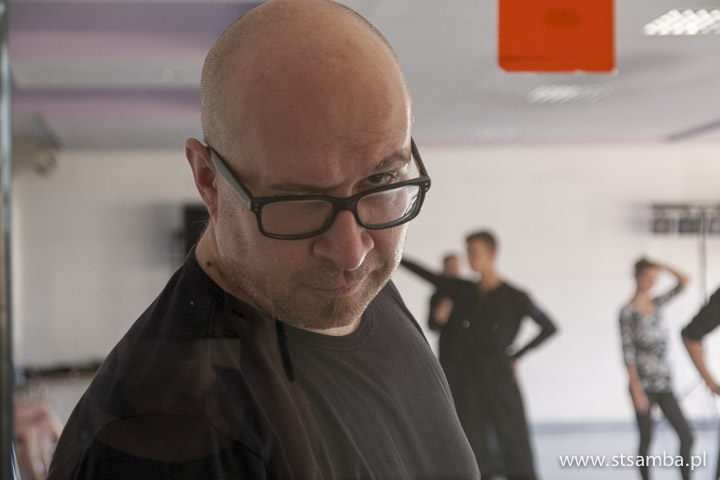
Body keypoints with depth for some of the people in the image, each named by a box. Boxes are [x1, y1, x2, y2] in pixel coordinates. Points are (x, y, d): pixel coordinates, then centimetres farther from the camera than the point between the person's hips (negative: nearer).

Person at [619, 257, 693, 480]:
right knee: (646, 439, 0)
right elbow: (628, 352, -13)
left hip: (664, 384, 6)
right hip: (644, 385, -6)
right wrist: (636, 390, -17)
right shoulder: (628, 312, -9)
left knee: (686, 436, 1)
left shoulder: (656, 303, 11)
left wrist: (662, 266, 1)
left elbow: (685, 281, 14)